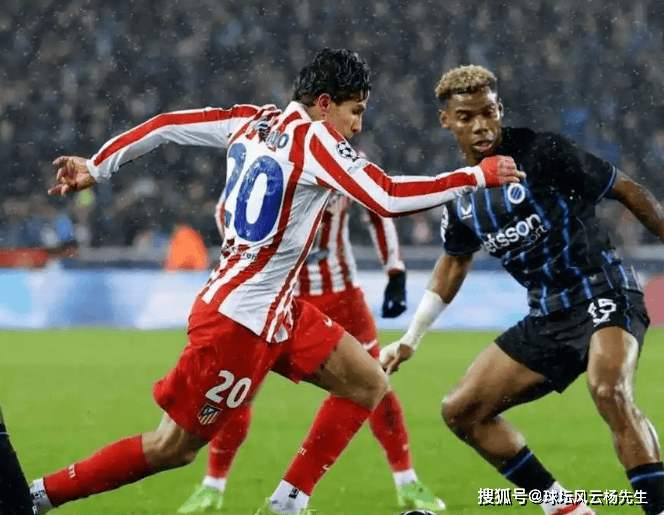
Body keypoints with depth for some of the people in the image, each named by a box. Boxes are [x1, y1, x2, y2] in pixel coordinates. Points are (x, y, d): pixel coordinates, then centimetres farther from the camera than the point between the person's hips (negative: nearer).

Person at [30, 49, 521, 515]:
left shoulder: (255, 121, 7)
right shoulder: (314, 138, -16)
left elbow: (166, 125, 11)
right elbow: (389, 198, -24)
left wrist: (97, 168, 21)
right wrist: (479, 175, -17)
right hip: (240, 319, -10)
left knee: (369, 385, 8)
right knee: (172, 448, -1)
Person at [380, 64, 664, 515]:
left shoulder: (542, 152, -12)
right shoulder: (460, 196, 7)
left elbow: (626, 190, -5)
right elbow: (455, 261, 25)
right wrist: (410, 340, 27)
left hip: (603, 293, -8)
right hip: (548, 317, 8)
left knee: (609, 389, -36)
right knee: (461, 410, 5)